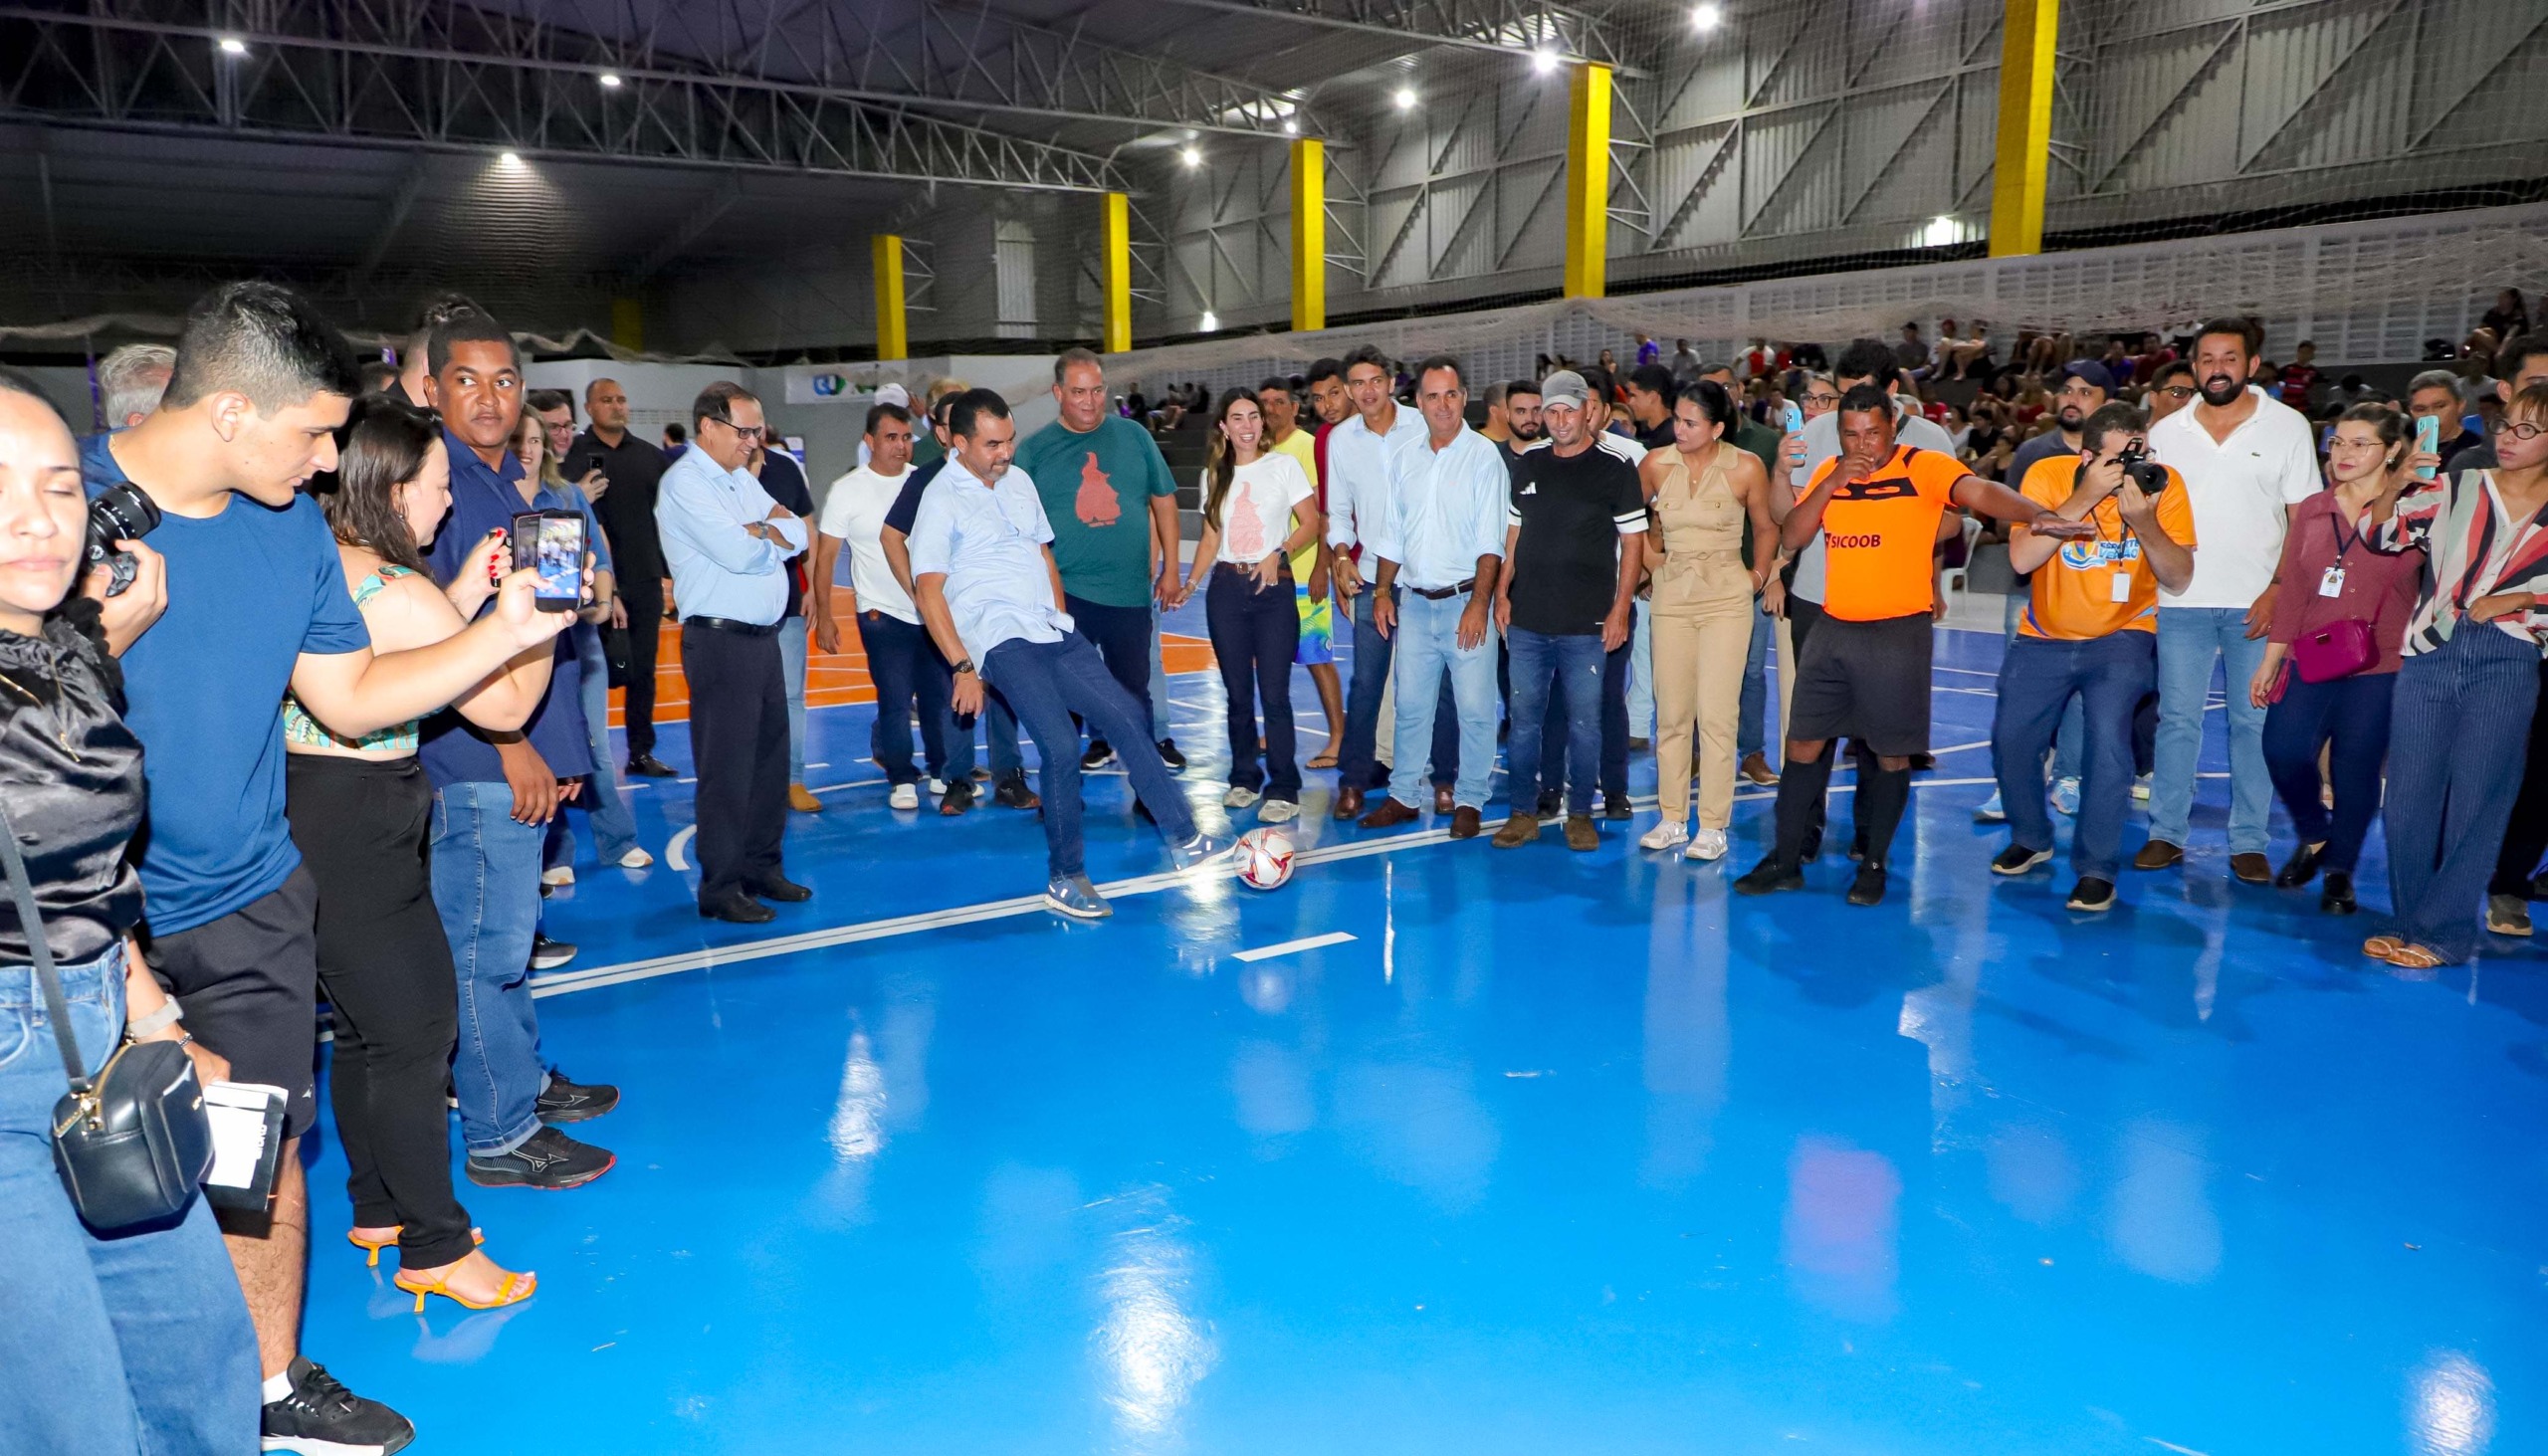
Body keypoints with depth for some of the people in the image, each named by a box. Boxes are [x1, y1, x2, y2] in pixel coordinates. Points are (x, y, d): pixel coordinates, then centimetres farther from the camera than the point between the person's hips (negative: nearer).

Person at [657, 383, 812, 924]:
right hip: (720, 639, -8)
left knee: (770, 753, 12)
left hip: (764, 635, 9)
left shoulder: (742, 479, 17)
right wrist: (771, 532, -1)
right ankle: (720, 888, 3)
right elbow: (737, 553, -20)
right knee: (727, 766, -4)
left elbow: (797, 535, 9)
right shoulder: (685, 482, -10)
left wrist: (756, 532, -10)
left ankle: (762, 867, 24)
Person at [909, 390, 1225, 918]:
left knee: (1127, 716, 2)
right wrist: (963, 667, -16)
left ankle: (1184, 839, 8)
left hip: (1054, 631, 7)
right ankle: (1065, 877, -2)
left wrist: (1062, 621, 17)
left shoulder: (1020, 481, 14)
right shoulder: (942, 500, -7)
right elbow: (928, 591, -11)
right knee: (1061, 747, -17)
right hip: (1001, 643, -7)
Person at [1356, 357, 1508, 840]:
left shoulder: (1483, 455, -5)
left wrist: (1478, 602, -16)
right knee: (1411, 705, 10)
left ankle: (1469, 801, 12)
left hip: (1465, 600, -4)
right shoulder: (1403, 456, 10)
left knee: (1475, 709, -1)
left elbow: (1491, 541, -9)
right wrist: (1382, 591, 10)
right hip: (1415, 601, 4)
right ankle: (1403, 796, 20)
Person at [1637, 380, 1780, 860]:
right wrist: (1649, 552, 6)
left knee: (1717, 714, -6)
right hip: (1671, 595, 3)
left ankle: (1713, 826, 2)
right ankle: (1672, 819, 16)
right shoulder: (1656, 464, -1)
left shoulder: (1746, 468, -7)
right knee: (1671, 713, 6)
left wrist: (1759, 574, 3)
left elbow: (1766, 526, 8)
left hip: (1726, 598, -3)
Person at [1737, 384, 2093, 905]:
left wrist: (2038, 514, -42)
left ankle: (1874, 863, 18)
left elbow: (1981, 491, -24)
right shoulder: (1829, 472, 8)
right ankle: (1786, 860, 16)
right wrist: (1834, 481, -11)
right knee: (1804, 743, 6)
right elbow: (1791, 538, 0)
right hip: (1833, 628, 4)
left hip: (1898, 632, -4)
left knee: (1890, 753, 4)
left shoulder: (1924, 467, -8)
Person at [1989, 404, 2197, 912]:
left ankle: (2097, 868, -6)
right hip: (2044, 638, 2)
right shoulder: (2047, 475, -15)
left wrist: (2142, 519, -29)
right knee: (2011, 740, 1)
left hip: (2122, 636, -2)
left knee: (2107, 739, -21)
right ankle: (2031, 838, 28)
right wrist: (2085, 498, -32)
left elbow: (2178, 579, -15)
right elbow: (2021, 559, -27)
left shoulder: (2163, 483, -12)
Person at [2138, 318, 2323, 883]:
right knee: (2177, 719, 4)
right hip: (2182, 601, 2)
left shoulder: (2287, 426, 1)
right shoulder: (2166, 432, 7)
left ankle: (2248, 842, 11)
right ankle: (2167, 833, 11)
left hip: (2258, 603, -1)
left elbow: (2304, 519, -1)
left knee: (2254, 722, 3)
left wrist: (2279, 591, -10)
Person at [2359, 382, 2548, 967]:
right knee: (2409, 798, 3)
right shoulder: (2453, 489, 7)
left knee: (2475, 804, -1)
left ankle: (2442, 931, 7)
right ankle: (2413, 924, 15)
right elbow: (2382, 533, -4)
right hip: (2430, 655, 1)